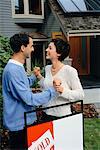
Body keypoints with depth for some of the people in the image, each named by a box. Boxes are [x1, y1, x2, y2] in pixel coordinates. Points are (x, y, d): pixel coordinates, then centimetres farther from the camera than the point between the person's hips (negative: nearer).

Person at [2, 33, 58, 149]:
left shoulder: (18, 67, 6)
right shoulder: (13, 70, -27)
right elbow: (30, 99, -28)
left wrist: (34, 76, 13)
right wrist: (52, 91, -22)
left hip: (23, 120, 9)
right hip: (19, 123, -9)